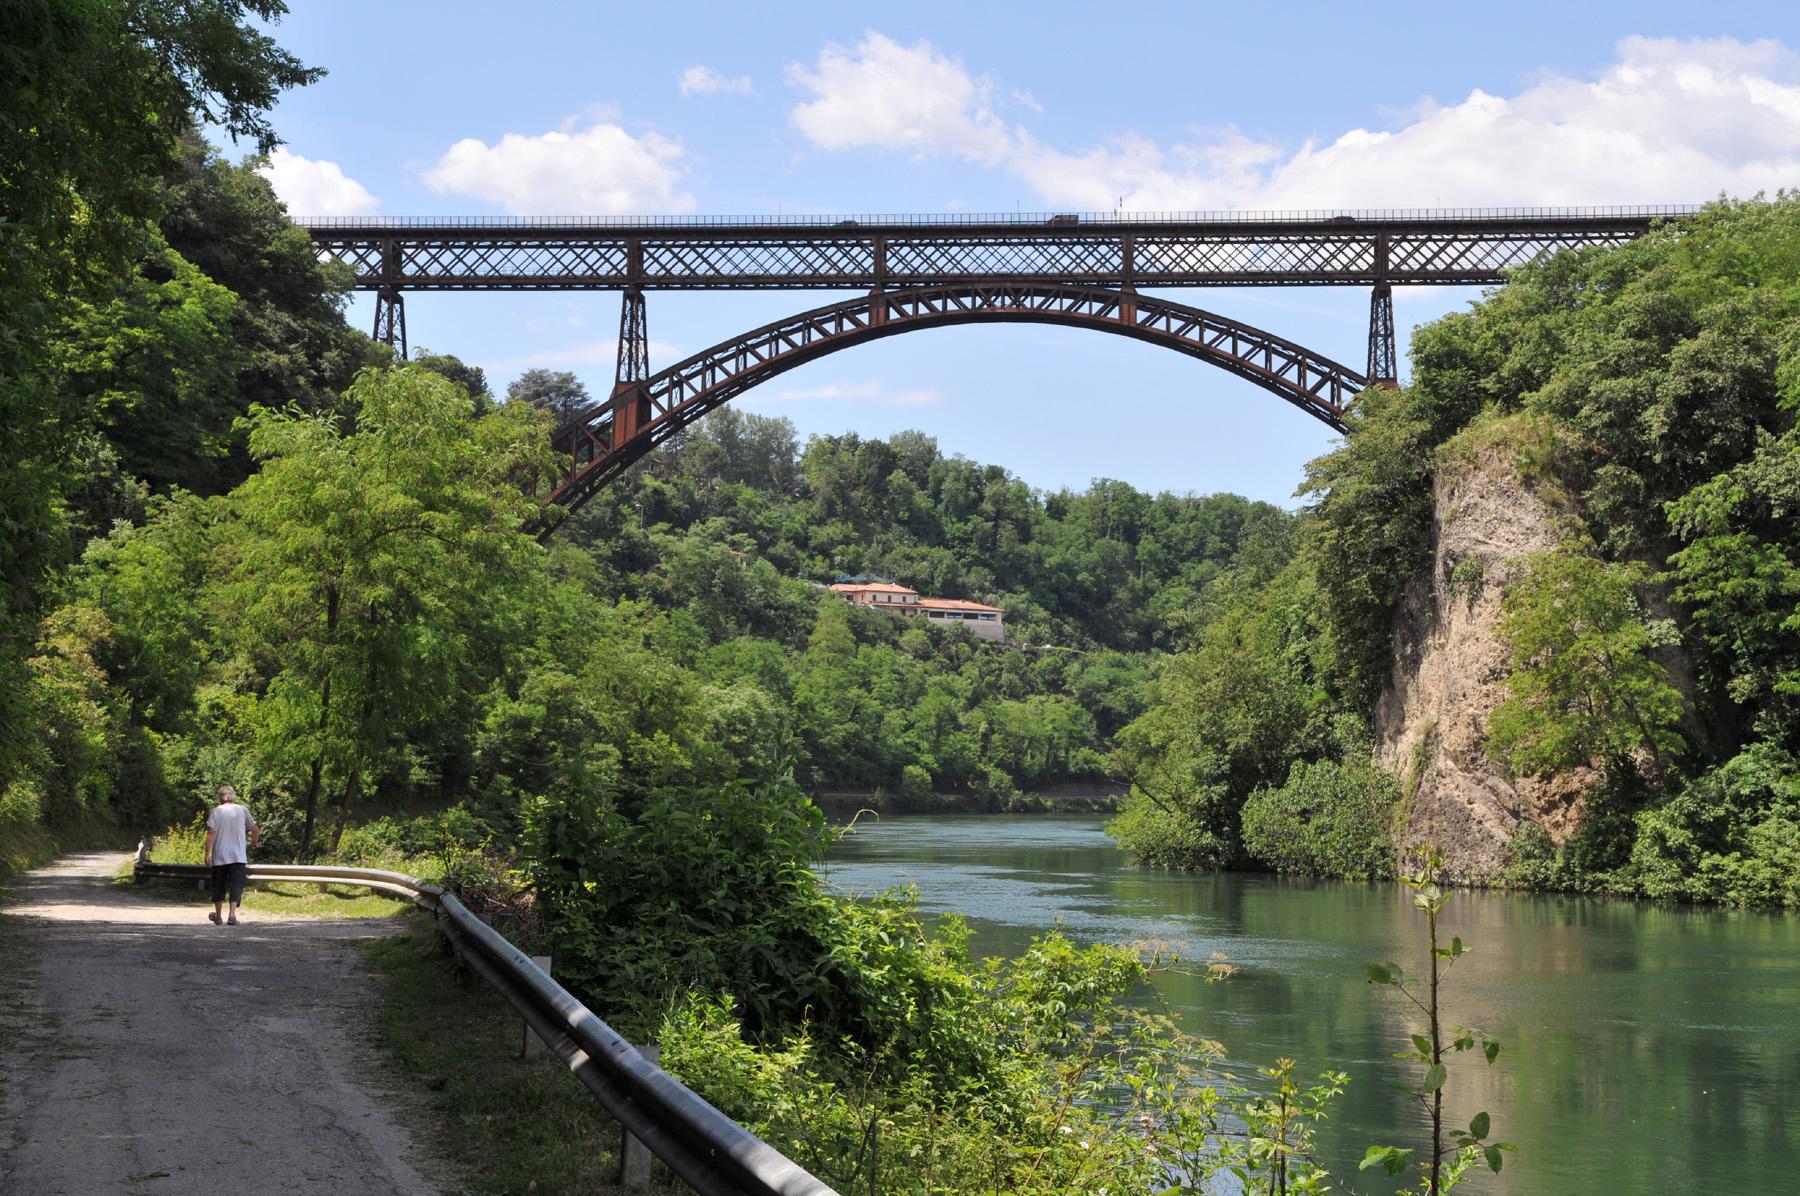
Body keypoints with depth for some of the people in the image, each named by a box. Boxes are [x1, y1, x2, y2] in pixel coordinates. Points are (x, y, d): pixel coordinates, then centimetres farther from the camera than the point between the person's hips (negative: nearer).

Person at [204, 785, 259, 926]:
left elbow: (211, 832, -9)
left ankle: (218, 915, 27)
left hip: (220, 856, 0)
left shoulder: (216, 811, -1)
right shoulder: (242, 810, 3)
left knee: (219, 885, 14)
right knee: (236, 884, -2)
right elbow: (254, 829, 8)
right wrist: (254, 842, 28)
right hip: (238, 856, 0)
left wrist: (208, 853, -9)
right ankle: (232, 914, -19)